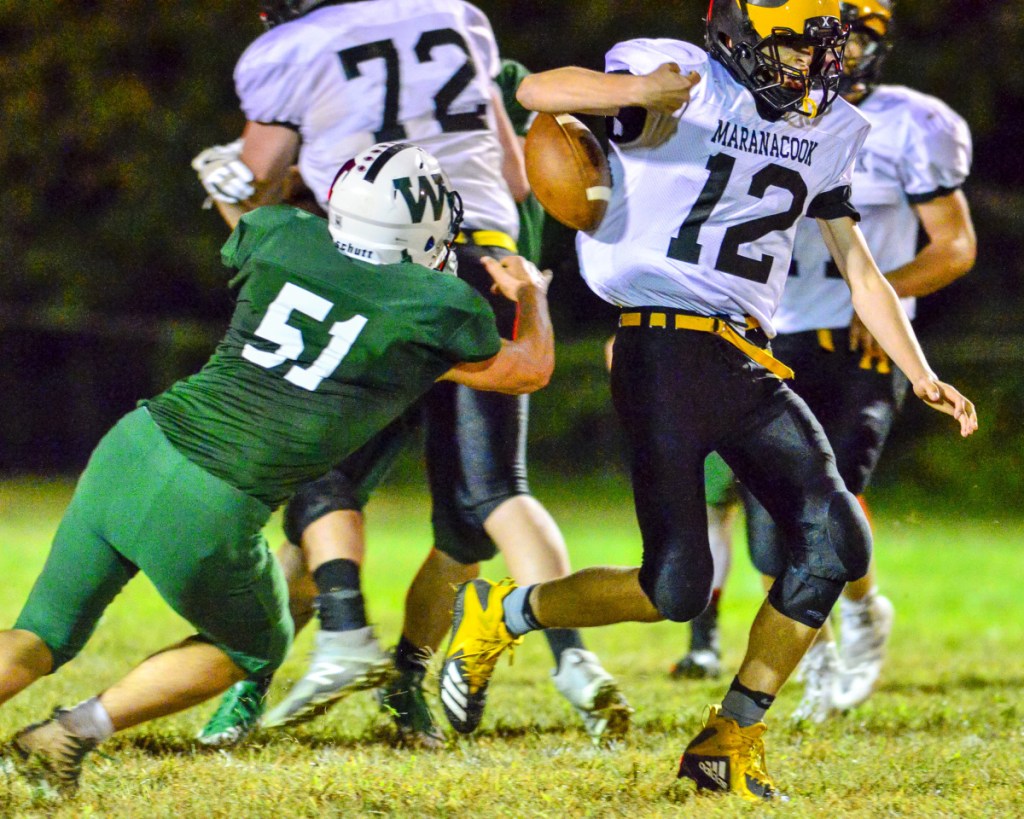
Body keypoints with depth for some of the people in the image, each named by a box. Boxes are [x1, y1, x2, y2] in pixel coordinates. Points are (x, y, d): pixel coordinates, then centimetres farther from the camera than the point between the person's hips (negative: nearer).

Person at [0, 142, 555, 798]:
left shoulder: (281, 237, 8)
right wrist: (531, 293, 39)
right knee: (255, 647, 25)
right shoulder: (440, 311, -1)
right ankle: (79, 728, 8)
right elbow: (532, 371, 20)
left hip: (130, 450, 4)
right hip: (207, 515, -4)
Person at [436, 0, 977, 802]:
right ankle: (502, 614, 14)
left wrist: (920, 374, 14)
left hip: (751, 362, 7)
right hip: (665, 347, -7)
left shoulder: (826, 132, 14)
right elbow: (536, 91, -20)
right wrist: (638, 93, -39)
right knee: (677, 587, -12)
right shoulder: (685, 82, -8)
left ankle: (732, 742, 5)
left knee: (834, 542, -8)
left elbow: (857, 267, 22)